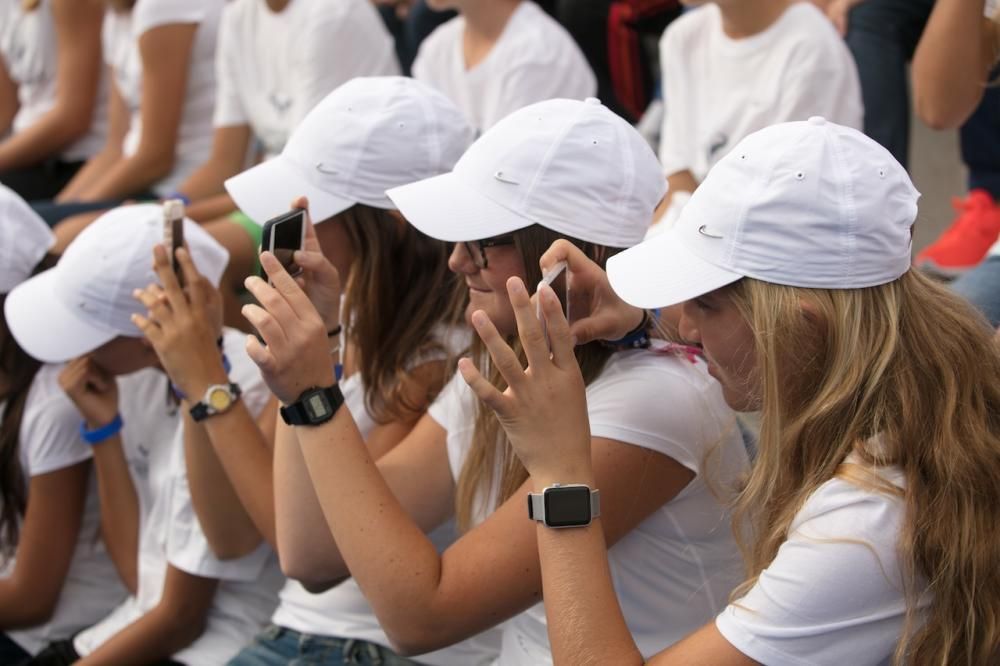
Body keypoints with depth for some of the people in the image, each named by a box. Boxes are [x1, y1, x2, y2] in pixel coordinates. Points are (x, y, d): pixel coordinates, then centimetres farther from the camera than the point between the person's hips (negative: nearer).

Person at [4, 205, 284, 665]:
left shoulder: (233, 405, -21)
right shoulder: (142, 370, 0)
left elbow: (180, 619, -12)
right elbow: (135, 571, 0)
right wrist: (102, 428, -5)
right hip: (147, 618, 7)